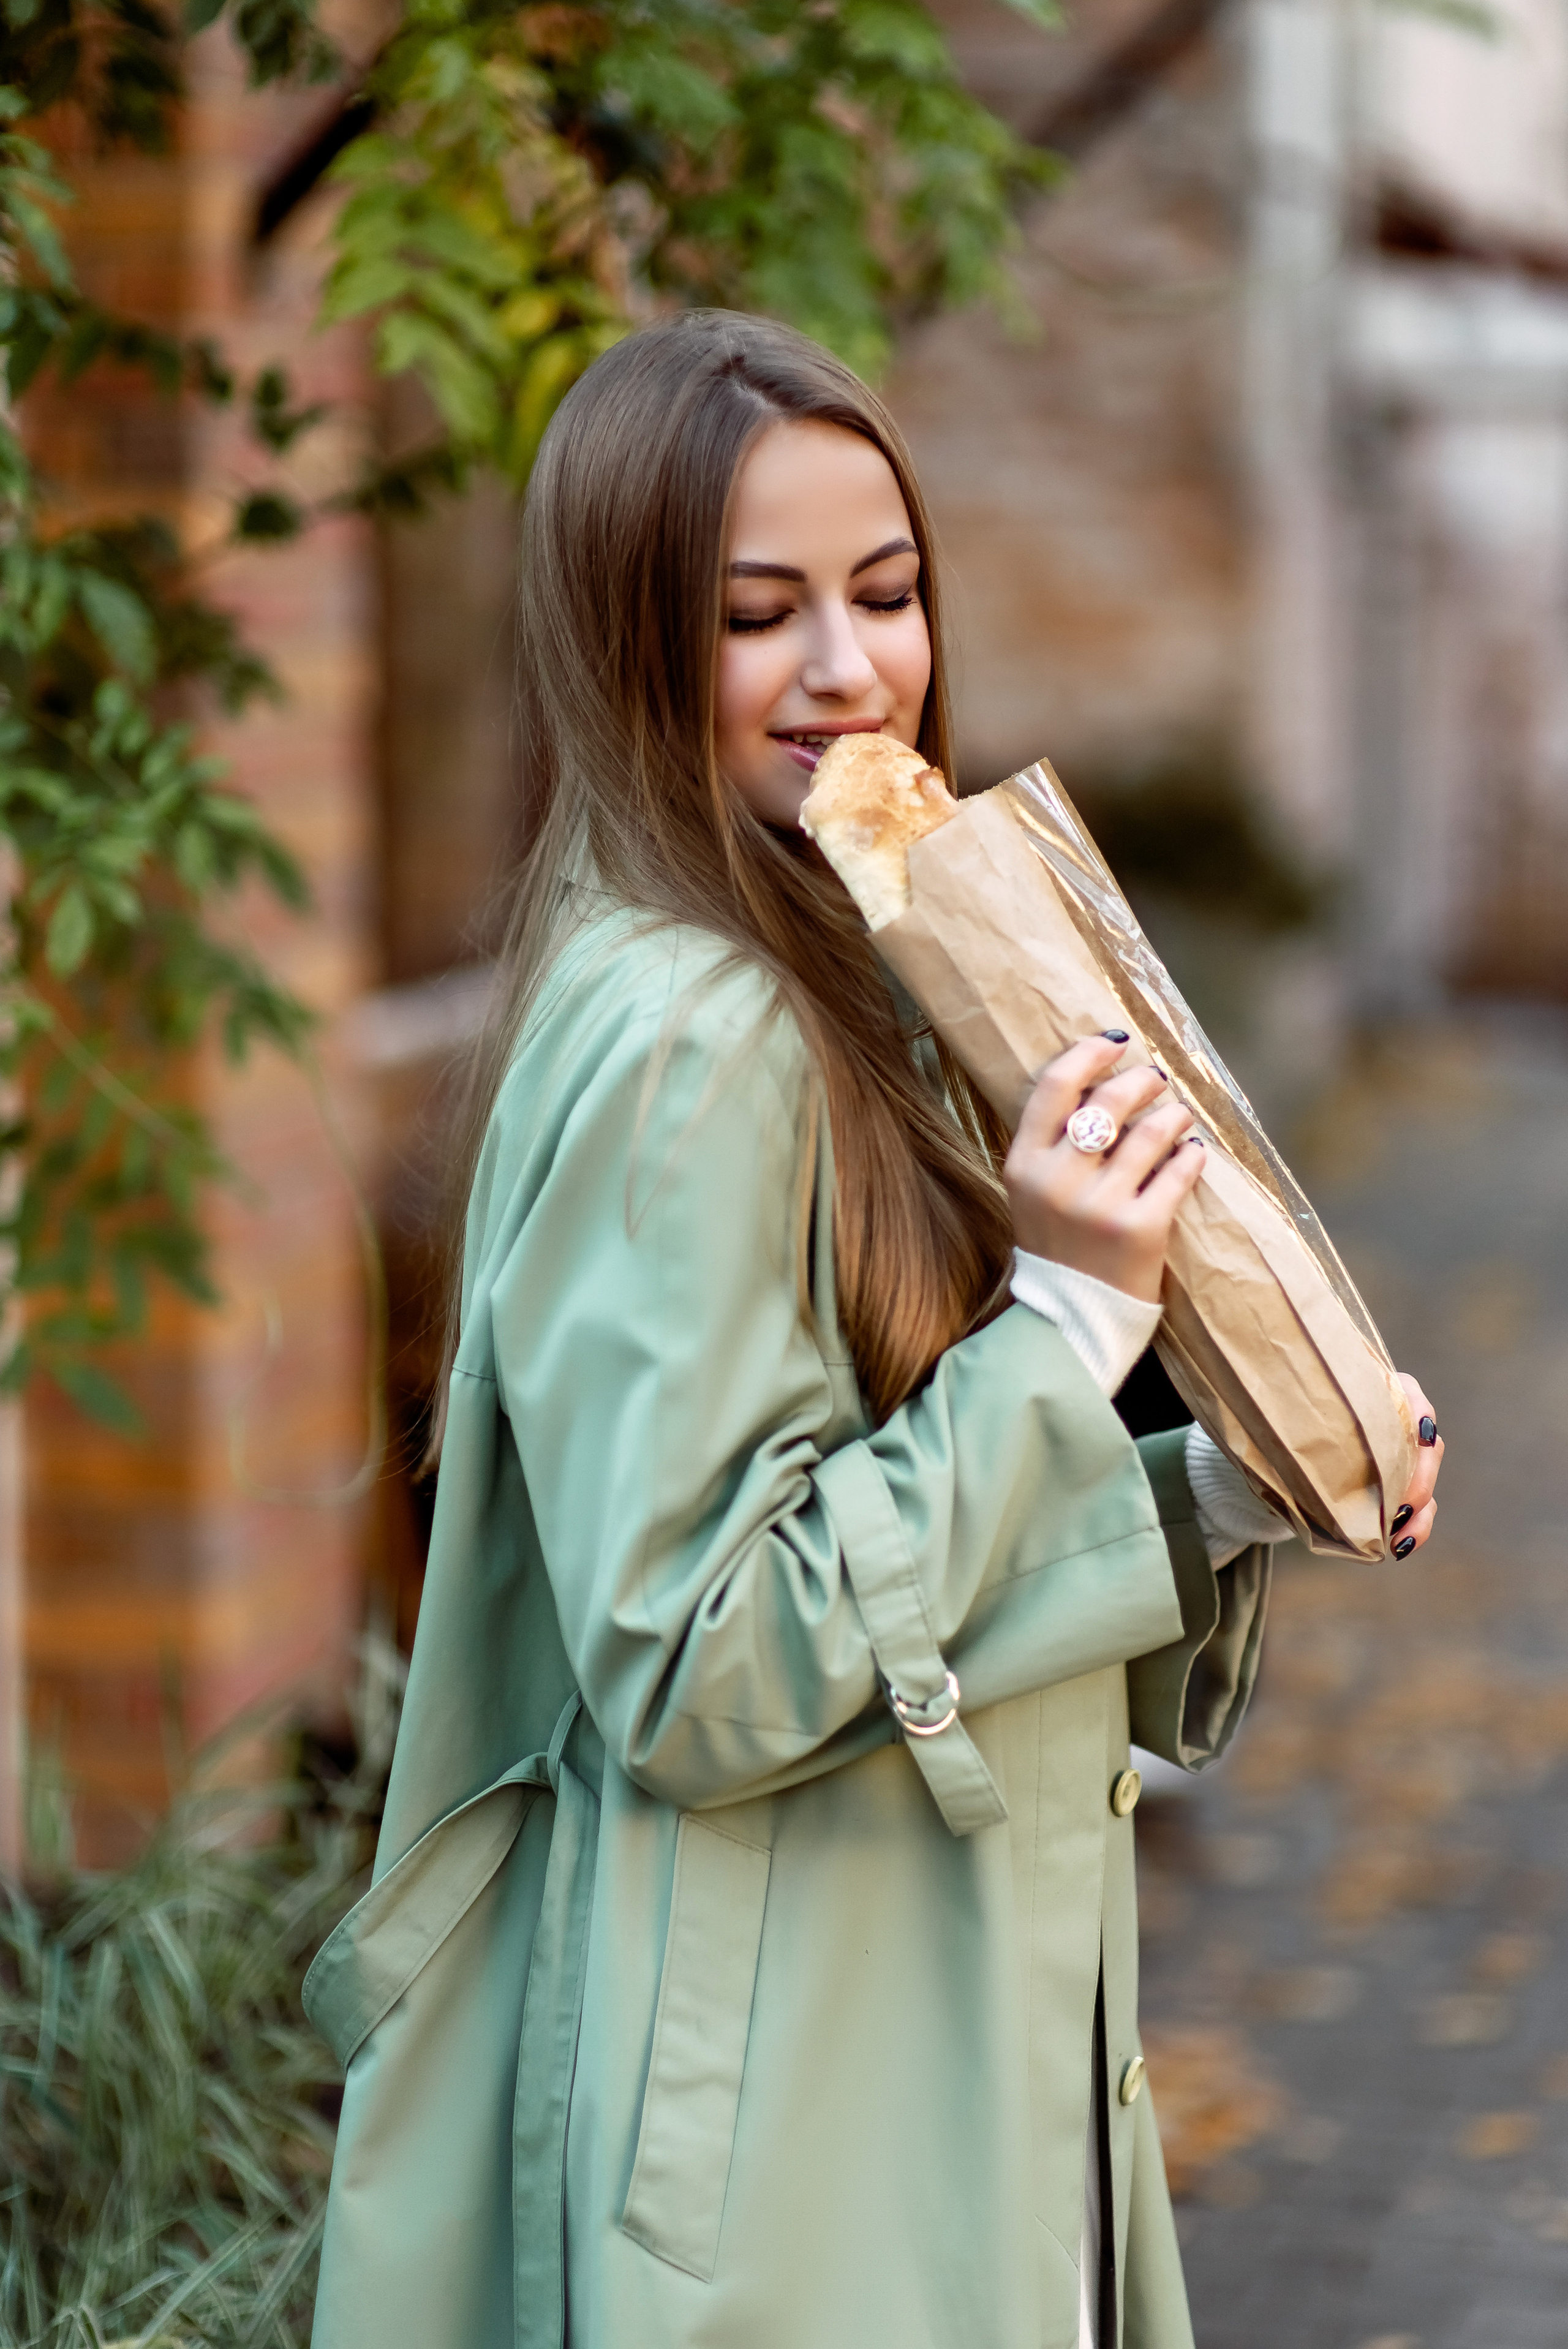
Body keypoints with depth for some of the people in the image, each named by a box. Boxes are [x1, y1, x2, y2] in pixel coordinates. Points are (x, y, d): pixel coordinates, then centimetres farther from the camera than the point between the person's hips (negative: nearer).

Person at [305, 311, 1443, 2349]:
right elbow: (697, 1673, -22)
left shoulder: (844, 993, 11)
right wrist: (1067, 1317, -21)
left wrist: (1223, 1494, 2)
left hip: (949, 2015, 9)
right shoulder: (677, 1045, -19)